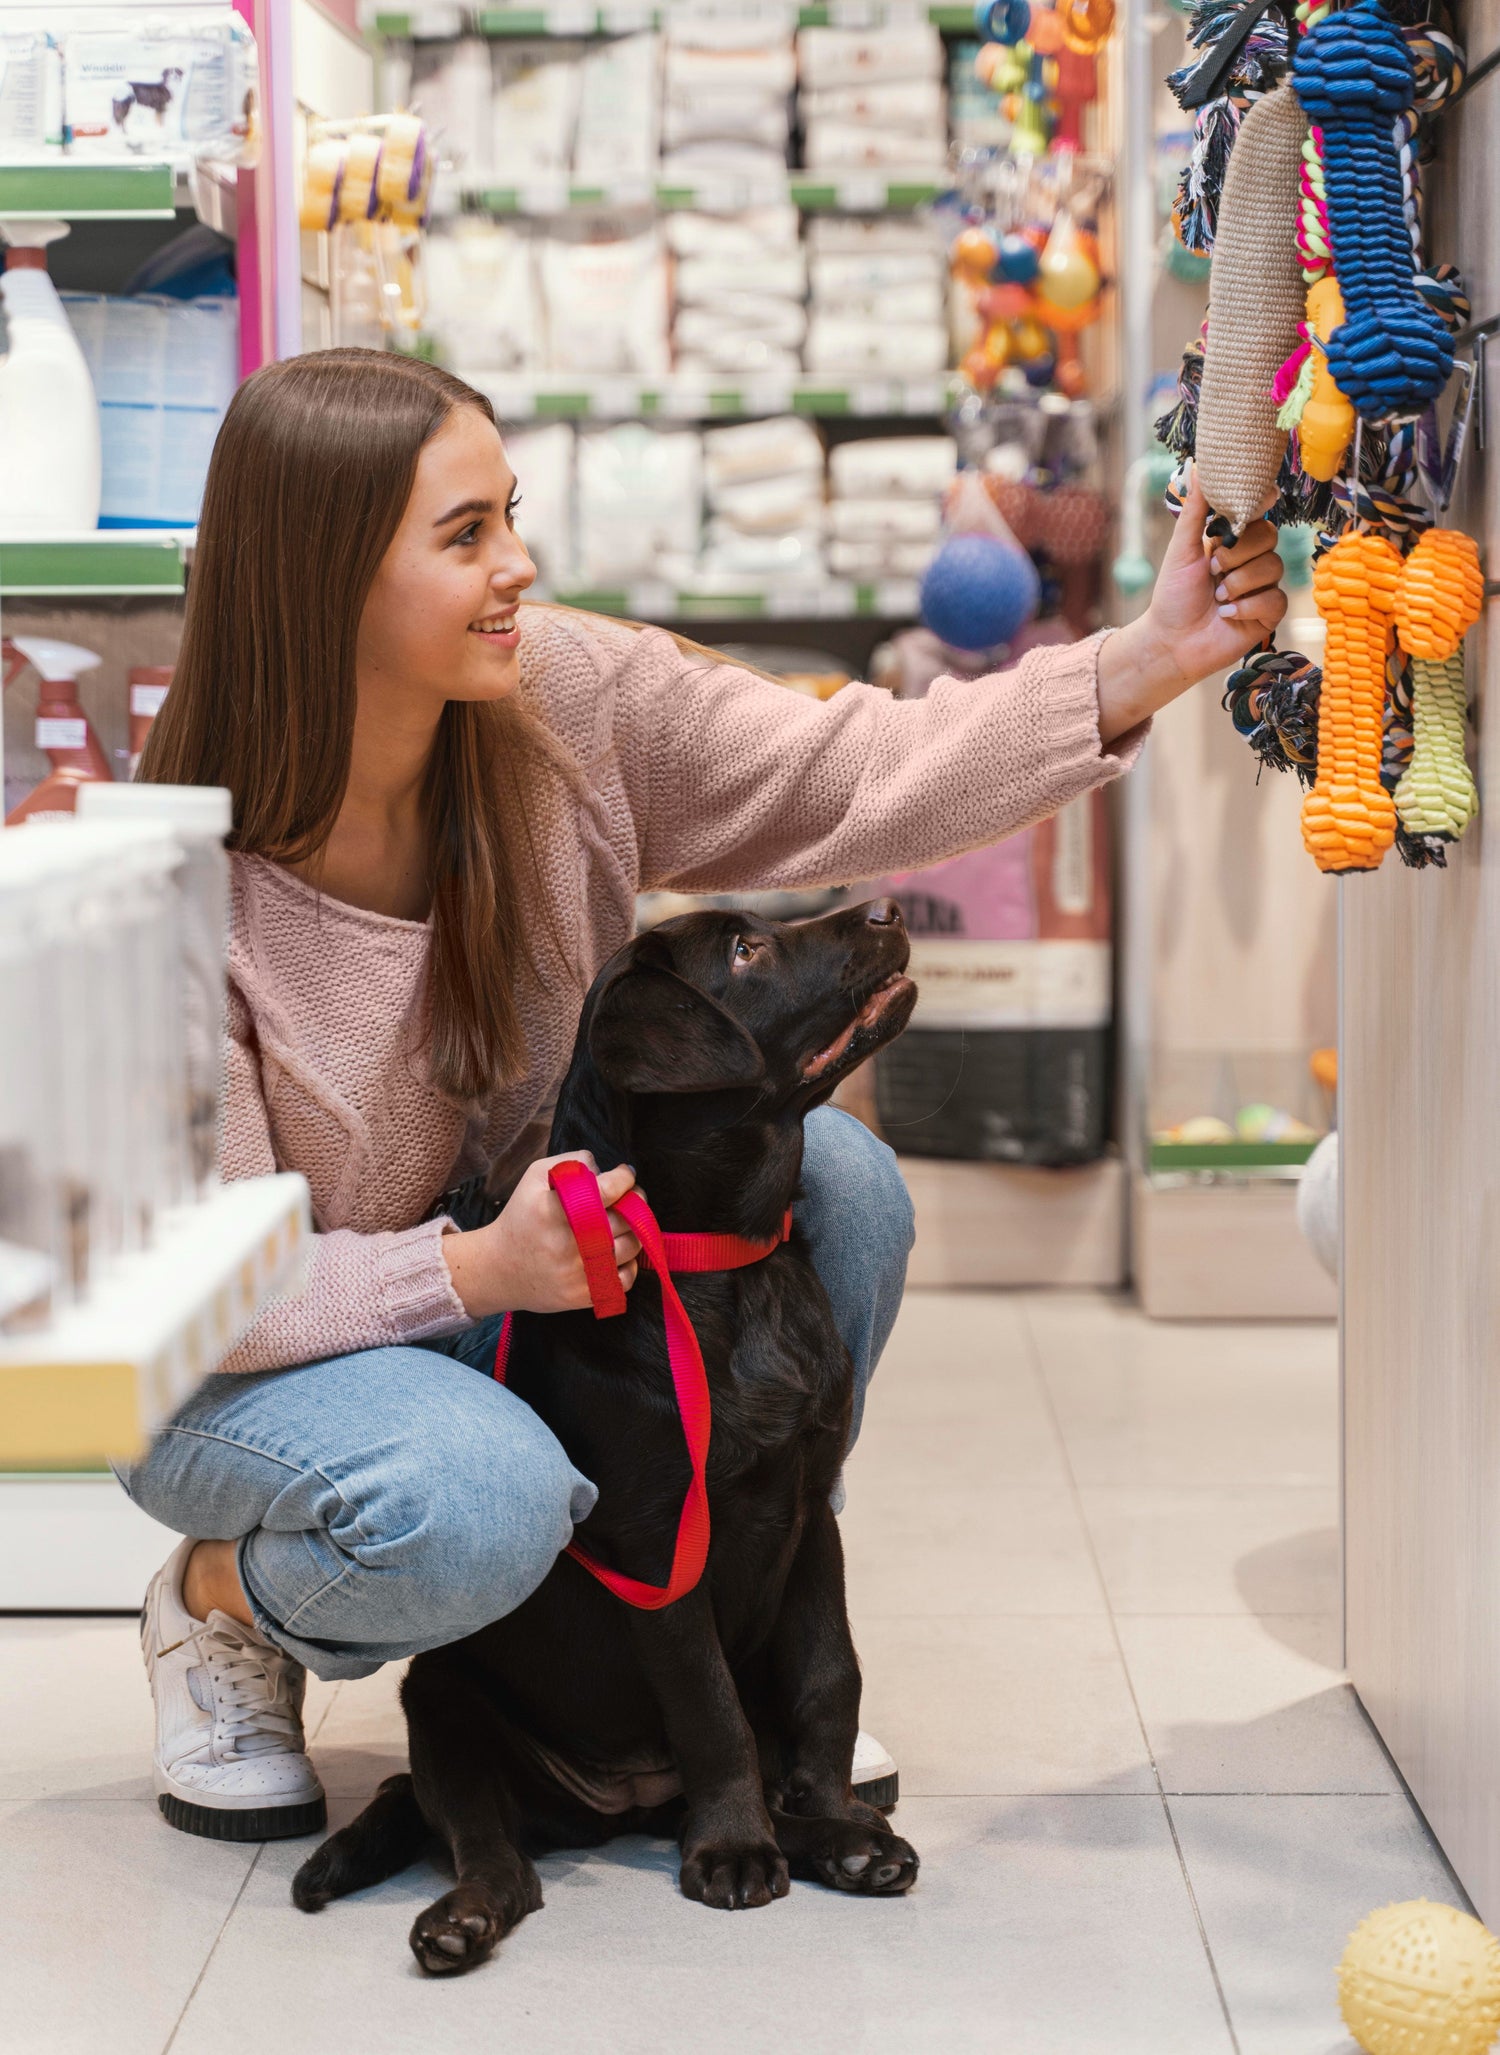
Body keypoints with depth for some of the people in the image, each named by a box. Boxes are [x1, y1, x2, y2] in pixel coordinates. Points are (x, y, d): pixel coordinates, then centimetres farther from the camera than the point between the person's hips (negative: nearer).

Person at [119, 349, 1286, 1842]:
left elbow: (847, 782, -14)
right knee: (481, 1497, -37)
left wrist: (1149, 662, -25)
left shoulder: (569, 699, -13)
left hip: (512, 1258, 6)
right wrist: (476, 1271, -36)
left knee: (834, 1177, -18)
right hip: (252, 1365, -5)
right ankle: (221, 1602, 0)